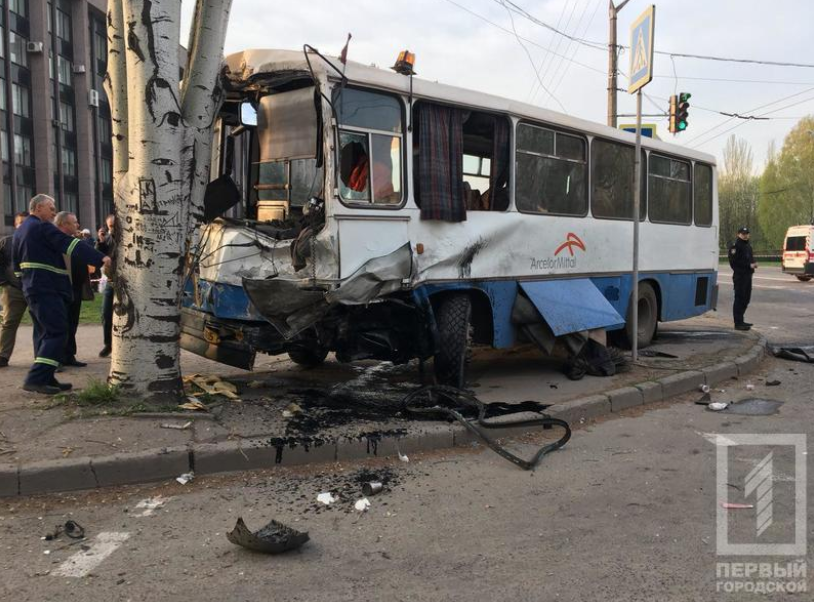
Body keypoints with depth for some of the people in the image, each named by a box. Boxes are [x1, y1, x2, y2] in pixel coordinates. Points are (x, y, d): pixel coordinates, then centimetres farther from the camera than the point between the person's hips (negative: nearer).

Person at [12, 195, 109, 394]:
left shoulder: (19, 231, 19)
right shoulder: (42, 228, -11)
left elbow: (17, 264, 25)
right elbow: (71, 245, -22)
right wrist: (100, 258, -29)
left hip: (32, 289, 10)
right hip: (47, 290, -10)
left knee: (44, 333, 13)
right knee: (57, 332, -10)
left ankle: (46, 379, 15)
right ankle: (36, 378, -16)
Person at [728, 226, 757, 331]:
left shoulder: (748, 246, 20)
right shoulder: (735, 246, -9)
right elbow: (734, 261, -18)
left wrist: (753, 263, 6)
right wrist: (749, 265, -20)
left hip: (747, 275, 10)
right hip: (739, 276, -9)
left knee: (746, 299, 14)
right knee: (739, 299, -9)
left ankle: (740, 321, 25)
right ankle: (738, 323, -7)